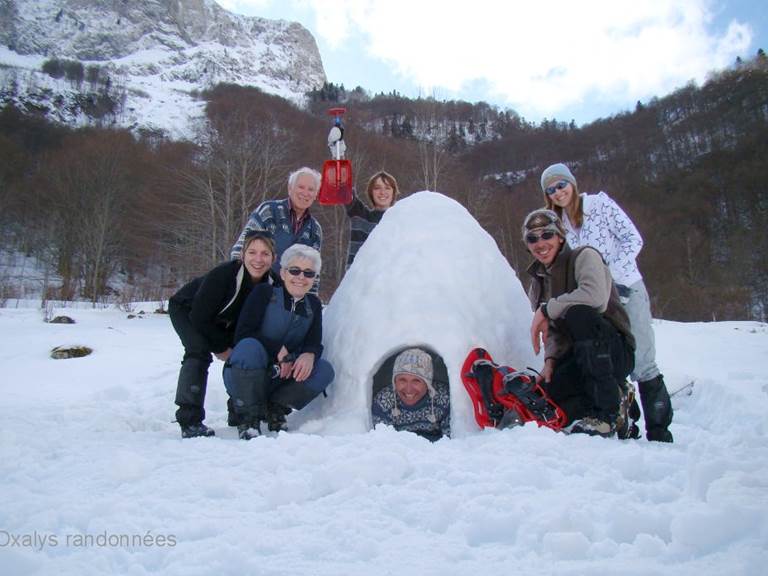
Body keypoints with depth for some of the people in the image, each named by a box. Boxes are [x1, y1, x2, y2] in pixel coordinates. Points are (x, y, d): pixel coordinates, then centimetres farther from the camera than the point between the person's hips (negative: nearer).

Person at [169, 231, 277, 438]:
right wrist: (221, 347, -19)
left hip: (221, 321, 6)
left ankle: (239, 413, 11)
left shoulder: (272, 285, -22)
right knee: (199, 352, -27)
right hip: (186, 310, -5)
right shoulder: (223, 274, -37)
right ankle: (189, 420, -22)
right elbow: (199, 317, -29)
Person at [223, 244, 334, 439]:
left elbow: (315, 343, -3)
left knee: (325, 370, -18)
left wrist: (309, 355, -27)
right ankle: (249, 417, -20)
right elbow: (243, 334, -16)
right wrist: (279, 351, -22)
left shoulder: (313, 305, 8)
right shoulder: (264, 293, -7)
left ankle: (275, 409, -3)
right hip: (242, 377, -4)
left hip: (280, 378, 4)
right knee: (250, 347, -35)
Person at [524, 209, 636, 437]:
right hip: (576, 357, 6)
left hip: (615, 352, -5)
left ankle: (607, 413, -26)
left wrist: (546, 309, -20)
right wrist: (551, 361, -8)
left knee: (578, 313, -35)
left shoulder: (584, 256, -7)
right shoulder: (538, 285, 13)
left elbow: (594, 296, -28)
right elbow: (554, 332, 11)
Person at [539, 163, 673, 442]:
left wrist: (611, 275, -14)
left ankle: (659, 430, 2)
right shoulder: (558, 223, 12)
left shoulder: (600, 203, 1)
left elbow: (632, 239, -5)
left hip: (626, 290, -4)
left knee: (641, 362, -7)